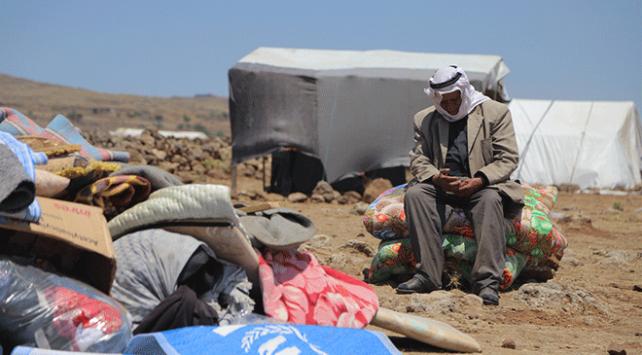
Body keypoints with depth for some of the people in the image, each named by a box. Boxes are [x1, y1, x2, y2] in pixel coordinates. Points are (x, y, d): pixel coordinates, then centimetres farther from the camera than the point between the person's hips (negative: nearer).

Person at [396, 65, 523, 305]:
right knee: (414, 193, -28)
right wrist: (436, 178, -15)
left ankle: (487, 280, -39)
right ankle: (428, 274, -30)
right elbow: (418, 159, 10)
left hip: (481, 186, -3)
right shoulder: (424, 119, 12)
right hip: (442, 186, 3)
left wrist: (479, 181, -20)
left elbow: (507, 158, -2)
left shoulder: (495, 112, 4)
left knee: (491, 199, -37)